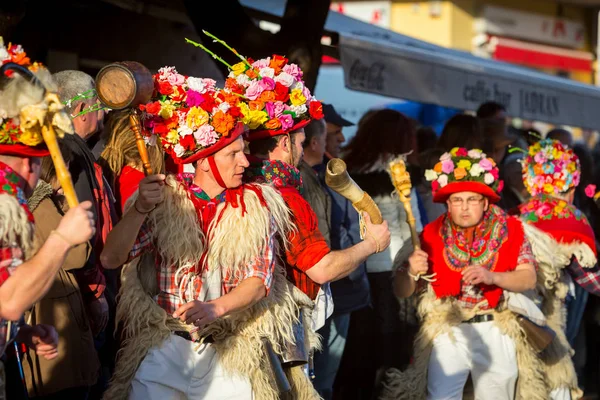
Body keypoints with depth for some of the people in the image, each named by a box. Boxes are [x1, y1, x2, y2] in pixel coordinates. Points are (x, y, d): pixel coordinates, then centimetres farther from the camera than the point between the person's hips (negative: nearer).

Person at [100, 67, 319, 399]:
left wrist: (215, 308, -25)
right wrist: (140, 209, -27)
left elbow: (259, 280, -6)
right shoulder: (165, 201, -2)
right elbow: (111, 260, -11)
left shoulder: (257, 205, 1)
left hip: (230, 353, 1)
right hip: (163, 347, -1)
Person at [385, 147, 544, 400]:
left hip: (497, 333, 1)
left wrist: (492, 277, -24)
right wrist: (411, 272, -23)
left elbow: (529, 279, -6)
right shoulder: (432, 236, -2)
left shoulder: (509, 230, -1)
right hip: (448, 333, -1)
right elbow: (401, 291, 0)